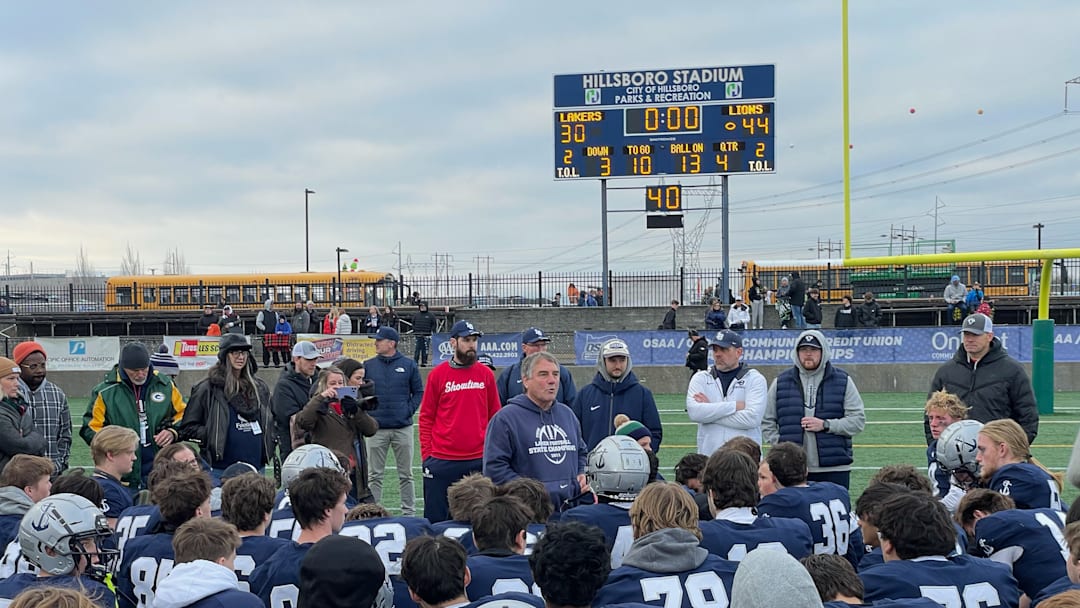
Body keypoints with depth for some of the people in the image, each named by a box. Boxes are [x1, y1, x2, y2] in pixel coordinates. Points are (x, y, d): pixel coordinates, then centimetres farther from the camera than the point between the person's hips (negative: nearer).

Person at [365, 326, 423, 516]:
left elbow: (418, 392, 8)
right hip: (376, 428, 1)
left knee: (406, 474, 6)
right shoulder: (368, 366, 5)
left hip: (403, 428, -1)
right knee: (374, 475, 3)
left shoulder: (409, 365, 3)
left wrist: (410, 410, -4)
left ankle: (409, 512, 13)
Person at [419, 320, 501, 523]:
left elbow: (494, 416, 10)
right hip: (442, 459, -1)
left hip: (479, 460, 2)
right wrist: (426, 453, -3)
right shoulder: (438, 374, 1)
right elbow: (426, 418, 3)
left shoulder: (486, 374, 6)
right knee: (435, 519, 4)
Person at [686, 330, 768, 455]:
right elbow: (694, 412, -7)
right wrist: (735, 406, -10)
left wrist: (710, 410, -7)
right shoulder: (700, 378, 11)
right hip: (709, 457, 2)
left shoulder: (755, 379, 4)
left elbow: (752, 418, -12)